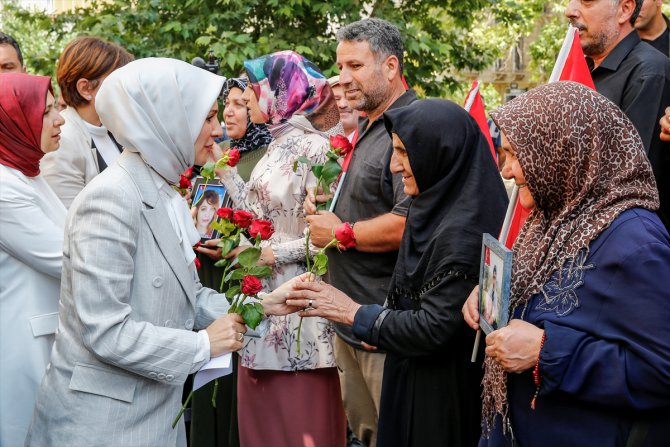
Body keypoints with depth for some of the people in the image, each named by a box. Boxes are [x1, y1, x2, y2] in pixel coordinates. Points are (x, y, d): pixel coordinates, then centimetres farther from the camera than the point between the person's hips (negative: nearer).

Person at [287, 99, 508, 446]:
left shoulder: (462, 232, -24)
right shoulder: (436, 209, 4)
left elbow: (433, 329, -25)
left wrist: (353, 313, -16)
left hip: (442, 394, -8)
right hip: (411, 379, 8)